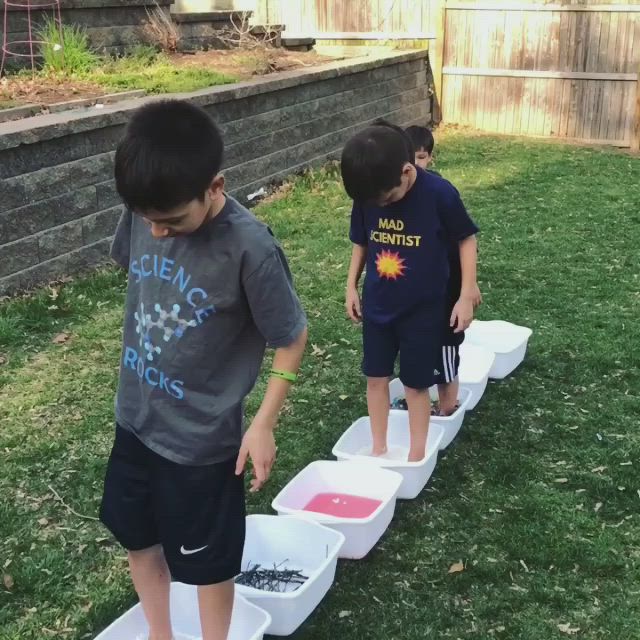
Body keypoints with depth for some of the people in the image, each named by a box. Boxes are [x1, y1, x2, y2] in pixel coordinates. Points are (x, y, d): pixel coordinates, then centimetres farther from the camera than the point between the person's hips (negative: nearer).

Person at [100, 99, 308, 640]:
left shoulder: (249, 247, -29)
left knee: (207, 559, 14)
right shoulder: (145, 212, -14)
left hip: (202, 436, -6)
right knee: (136, 534, 24)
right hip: (136, 418, 6)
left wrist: (264, 424, -13)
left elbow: (291, 338, -17)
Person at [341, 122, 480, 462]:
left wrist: (466, 295, -9)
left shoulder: (439, 194, -23)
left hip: (423, 308, -4)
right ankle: (378, 448, 29)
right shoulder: (366, 195, -11)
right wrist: (352, 287, 8)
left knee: (416, 384, 7)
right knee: (376, 377, 12)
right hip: (377, 304, 4)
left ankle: (416, 456, 22)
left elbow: (466, 239, -9)